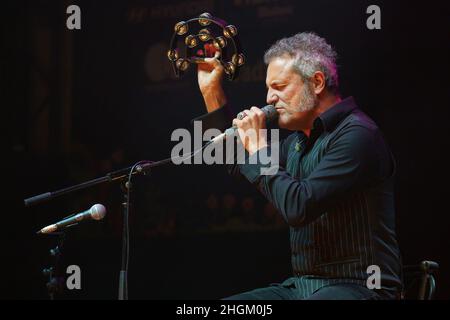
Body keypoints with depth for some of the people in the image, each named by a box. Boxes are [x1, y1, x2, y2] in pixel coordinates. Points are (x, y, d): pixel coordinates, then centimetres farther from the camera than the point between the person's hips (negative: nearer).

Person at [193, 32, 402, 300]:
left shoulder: (357, 135, -14)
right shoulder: (301, 138, 16)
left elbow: (299, 207, -23)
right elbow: (240, 167, 32)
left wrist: (258, 147, -11)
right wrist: (212, 93, 25)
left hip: (358, 286, -9)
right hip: (302, 285, 9)